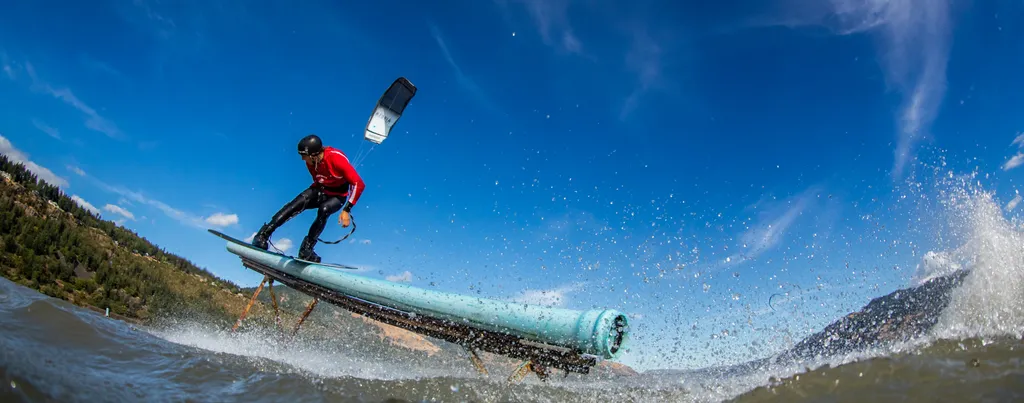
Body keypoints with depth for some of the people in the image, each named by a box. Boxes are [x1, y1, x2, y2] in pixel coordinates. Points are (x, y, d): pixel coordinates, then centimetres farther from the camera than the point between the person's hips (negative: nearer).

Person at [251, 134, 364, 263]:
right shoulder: (311, 162, -9)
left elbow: (358, 184, -30)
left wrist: (346, 210, -33)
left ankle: (306, 248, -28)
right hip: (319, 191, 4)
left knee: (324, 210, -36)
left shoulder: (337, 158, -28)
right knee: (298, 203, -26)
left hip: (337, 196, -4)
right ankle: (263, 234, -29)